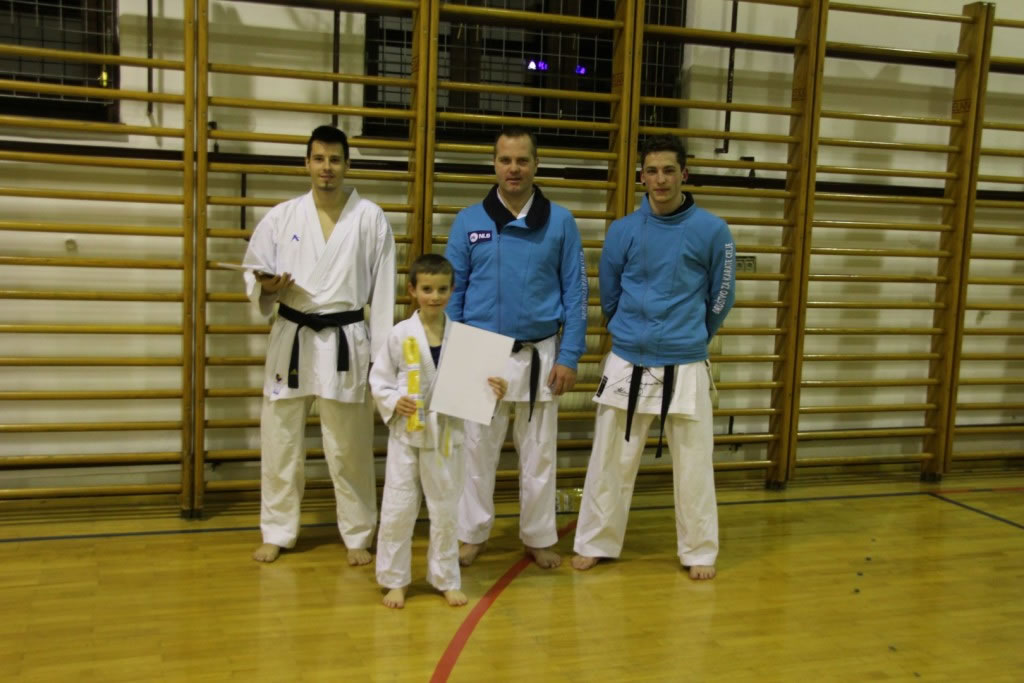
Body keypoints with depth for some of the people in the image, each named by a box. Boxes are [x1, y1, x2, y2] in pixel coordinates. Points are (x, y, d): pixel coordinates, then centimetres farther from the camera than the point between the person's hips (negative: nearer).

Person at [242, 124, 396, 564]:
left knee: (350, 448, 6)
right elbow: (253, 270, 7)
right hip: (291, 339, 2)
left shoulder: (371, 218, -1)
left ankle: (357, 536, 21)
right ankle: (277, 533, 25)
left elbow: (383, 288, 0)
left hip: (345, 342, -2)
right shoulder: (282, 216, 3)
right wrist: (266, 285, -18)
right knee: (280, 442, 9)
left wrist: (382, 352, -2)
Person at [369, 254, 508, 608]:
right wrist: (394, 403, -17)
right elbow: (378, 380, 0)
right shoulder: (400, 334, -6)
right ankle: (394, 580, 21)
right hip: (406, 433, -1)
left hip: (446, 433, 1)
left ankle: (446, 579, 28)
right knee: (397, 510, 3)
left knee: (445, 510, 12)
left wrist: (494, 391, -15)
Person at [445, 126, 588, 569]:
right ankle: (471, 534, 25)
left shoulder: (560, 222, -1)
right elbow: (452, 291, 3)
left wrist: (569, 357, -5)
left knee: (538, 453, 11)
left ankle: (539, 538, 26)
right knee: (477, 449, 10)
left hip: (539, 354, 0)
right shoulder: (469, 221, 1)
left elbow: (575, 292, 0)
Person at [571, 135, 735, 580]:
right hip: (626, 364, 1)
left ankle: (699, 552, 26)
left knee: (693, 466, 9)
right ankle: (595, 543, 26)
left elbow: (720, 299, 6)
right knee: (610, 461, 10)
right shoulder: (623, 231, -2)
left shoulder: (712, 231, -6)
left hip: (686, 368, -1)